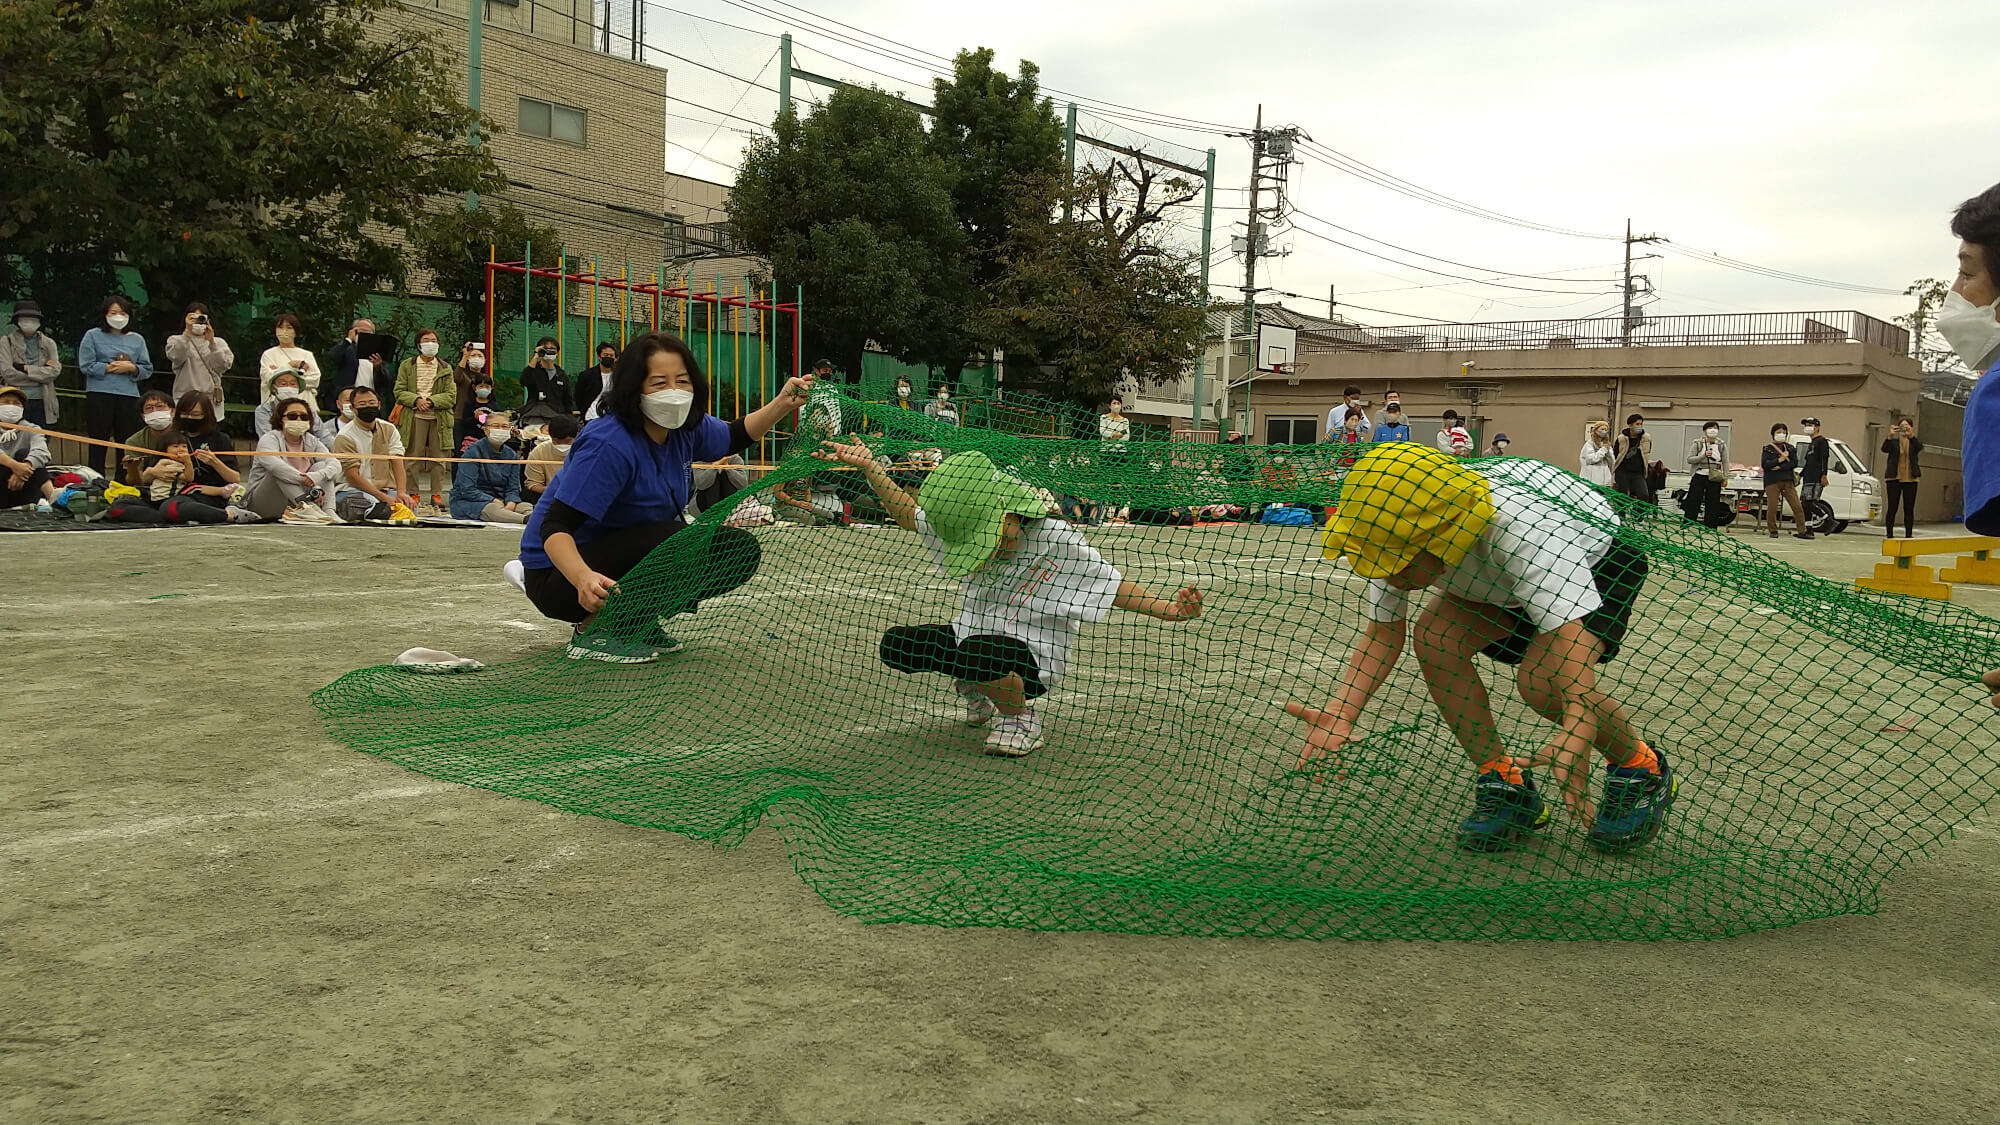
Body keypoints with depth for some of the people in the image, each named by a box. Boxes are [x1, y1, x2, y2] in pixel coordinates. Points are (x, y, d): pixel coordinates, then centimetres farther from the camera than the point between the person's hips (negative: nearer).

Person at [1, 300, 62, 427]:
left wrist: (25, 368, -9)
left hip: (42, 403, 2)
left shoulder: (49, 343, 12)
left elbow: (55, 370, -2)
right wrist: (42, 370, -7)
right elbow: (7, 373, -7)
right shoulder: (6, 342, 5)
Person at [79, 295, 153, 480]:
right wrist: (110, 368, -10)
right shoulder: (93, 336, 5)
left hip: (129, 397, 2)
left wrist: (132, 368, -9)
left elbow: (148, 369, 9)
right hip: (99, 395, -2)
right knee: (99, 445, 1)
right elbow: (86, 366, -3)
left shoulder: (137, 339, 14)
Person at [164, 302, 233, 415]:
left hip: (212, 399, 1)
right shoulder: (176, 340, 13)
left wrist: (212, 342, -9)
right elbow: (176, 357, -9)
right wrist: (187, 332, -13)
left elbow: (223, 367, 0)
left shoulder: (218, 342, 16)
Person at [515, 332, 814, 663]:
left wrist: (781, 405, -1)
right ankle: (593, 630, -14)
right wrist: (583, 579, -50)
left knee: (740, 551, -2)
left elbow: (734, 436, 17)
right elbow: (554, 527, -31)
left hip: (629, 556, 8)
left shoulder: (684, 428, -5)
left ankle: (636, 626, 7)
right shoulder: (609, 445, -28)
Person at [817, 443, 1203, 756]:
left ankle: (1020, 718, -6)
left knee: (979, 652, -39)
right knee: (895, 644, -6)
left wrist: (1170, 609, -34)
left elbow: (1114, 587, -19)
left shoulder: (1057, 541, -21)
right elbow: (909, 513, 9)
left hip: (1034, 656, -7)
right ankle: (974, 687, 19)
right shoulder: (966, 528, -4)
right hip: (974, 635, 7)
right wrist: (868, 467, -1)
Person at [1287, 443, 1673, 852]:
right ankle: (1505, 784, -5)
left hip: (1599, 562, -5)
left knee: (1542, 678, -30)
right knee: (1433, 636, -22)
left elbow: (1569, 625, -53)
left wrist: (1574, 737, -68)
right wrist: (1340, 715, -35)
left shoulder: (1523, 529, -44)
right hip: (1502, 582, 6)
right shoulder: (1398, 534, -26)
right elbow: (1383, 634, -18)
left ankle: (1641, 768, 0)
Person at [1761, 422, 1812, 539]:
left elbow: (1795, 463, 0)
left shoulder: (1790, 448, 14)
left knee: (1797, 507, -4)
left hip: (1788, 481, 2)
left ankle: (1802, 531, 0)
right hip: (1772, 482, -2)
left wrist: (1779, 467, -11)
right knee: (1772, 508, -4)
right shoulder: (1768, 449, 7)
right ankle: (1773, 531, 11)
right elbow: (1765, 464, -8)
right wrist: (1780, 459, -12)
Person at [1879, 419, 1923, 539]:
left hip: (1911, 478, 2)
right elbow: (1884, 449, -15)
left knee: (1909, 509, 3)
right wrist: (1890, 436, -34)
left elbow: (1920, 447, -15)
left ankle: (1909, 534, 7)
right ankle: (1889, 535, -1)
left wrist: (1911, 436, -33)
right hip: (1894, 478, -2)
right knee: (1892, 508, -3)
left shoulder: (1914, 441, 8)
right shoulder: (1893, 441, 6)